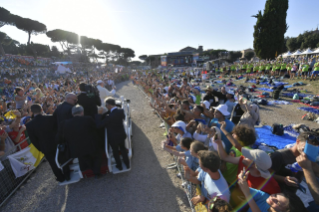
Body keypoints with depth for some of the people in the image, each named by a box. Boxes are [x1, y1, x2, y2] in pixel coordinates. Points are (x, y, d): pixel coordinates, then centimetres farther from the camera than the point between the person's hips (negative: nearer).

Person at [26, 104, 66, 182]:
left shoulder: (29, 125, -14)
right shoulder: (51, 118, -17)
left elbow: (33, 140, -5)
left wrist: (40, 149, 9)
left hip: (46, 148, 0)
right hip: (58, 144, 1)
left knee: (53, 163, 18)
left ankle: (61, 178, 31)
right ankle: (67, 175, 32)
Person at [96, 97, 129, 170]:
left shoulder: (110, 116, -33)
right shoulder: (121, 111, -14)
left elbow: (99, 125, -26)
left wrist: (99, 114, -16)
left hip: (113, 138, -5)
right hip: (122, 135, 5)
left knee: (115, 152, 20)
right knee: (123, 149, 27)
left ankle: (120, 166, 39)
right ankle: (127, 164, 42)